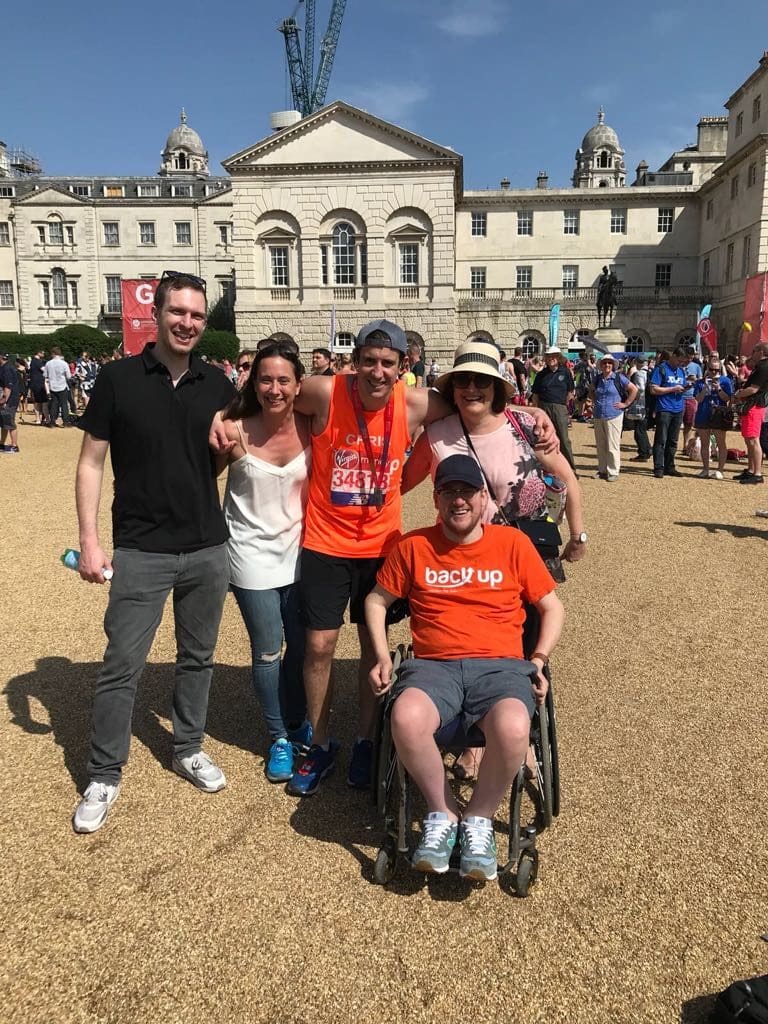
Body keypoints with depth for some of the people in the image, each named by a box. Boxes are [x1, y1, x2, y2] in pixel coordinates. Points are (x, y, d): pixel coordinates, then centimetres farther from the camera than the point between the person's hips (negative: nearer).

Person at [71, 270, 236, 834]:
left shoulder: (218, 384, 3)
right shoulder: (118, 377, -4)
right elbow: (91, 462, -3)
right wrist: (89, 539, -8)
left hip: (208, 549, 3)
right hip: (140, 551, -3)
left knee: (198, 656, 15)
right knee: (122, 665, 3)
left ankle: (189, 749, 35)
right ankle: (104, 777, 21)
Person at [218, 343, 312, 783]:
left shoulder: (309, 427, -9)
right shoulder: (236, 432, -15)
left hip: (298, 548, 3)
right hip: (253, 552, -2)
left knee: (303, 645, 12)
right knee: (267, 651, 6)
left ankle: (296, 723, 37)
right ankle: (279, 737, 28)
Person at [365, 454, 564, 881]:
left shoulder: (513, 543, 8)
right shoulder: (414, 546, 9)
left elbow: (553, 608, 14)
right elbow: (377, 600, 19)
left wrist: (539, 661, 0)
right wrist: (383, 656, 5)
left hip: (501, 666, 0)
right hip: (433, 666, 1)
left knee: (513, 729, -34)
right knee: (406, 718, -34)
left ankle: (479, 818, -5)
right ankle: (443, 813, -7)